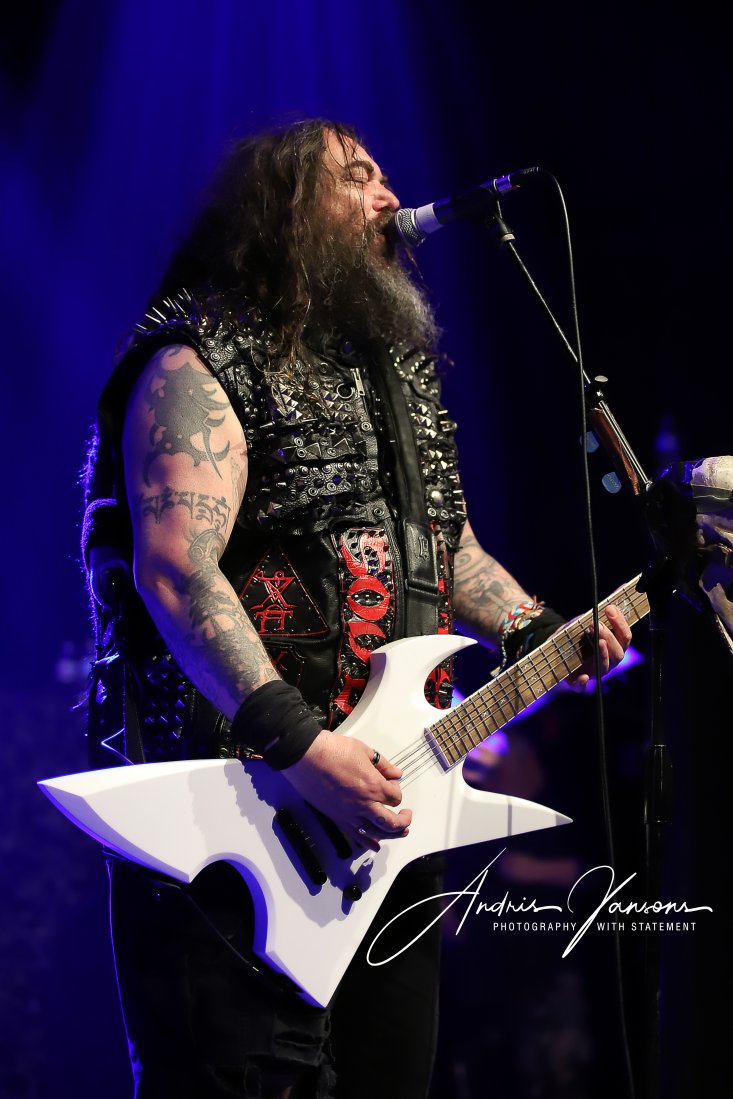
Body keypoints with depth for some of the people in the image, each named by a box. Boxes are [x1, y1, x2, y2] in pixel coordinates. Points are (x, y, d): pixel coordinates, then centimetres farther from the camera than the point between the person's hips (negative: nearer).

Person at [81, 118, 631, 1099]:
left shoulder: (396, 373, 20)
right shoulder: (204, 361, -7)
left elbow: (449, 550, 28)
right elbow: (176, 567, -20)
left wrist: (540, 634, 9)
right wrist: (298, 744, -27)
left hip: (385, 811, 8)